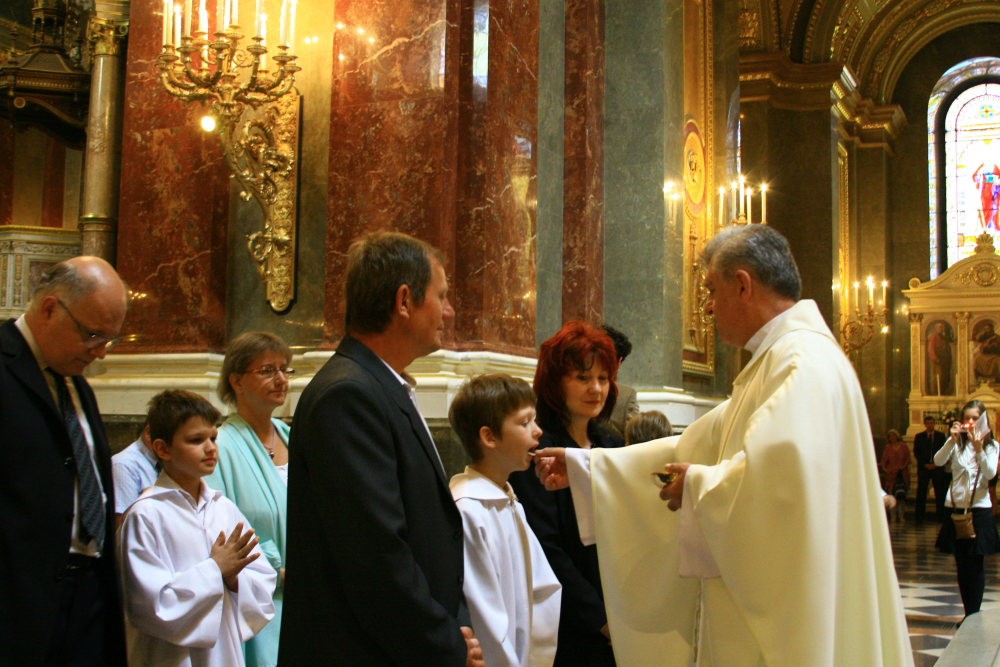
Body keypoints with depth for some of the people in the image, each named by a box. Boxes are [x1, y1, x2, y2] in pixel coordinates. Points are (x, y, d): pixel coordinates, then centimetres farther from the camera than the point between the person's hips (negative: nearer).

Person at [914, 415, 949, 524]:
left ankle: (941, 517, 4)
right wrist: (925, 464, -6)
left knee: (940, 494, -1)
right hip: (923, 467, 0)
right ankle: (919, 518, -1)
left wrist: (936, 464, -7)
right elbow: (916, 453, 5)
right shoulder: (919, 436, 8)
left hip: (938, 467, 0)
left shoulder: (941, 436, 8)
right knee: (921, 493, -3)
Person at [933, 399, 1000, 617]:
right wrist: (952, 440, -22)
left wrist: (979, 449, -22)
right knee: (961, 565, 6)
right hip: (956, 507, 2)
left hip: (980, 508, -2)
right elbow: (938, 461, -10)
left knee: (976, 565, -1)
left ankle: (974, 615, 6)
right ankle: (969, 615, 15)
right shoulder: (956, 443, 6)